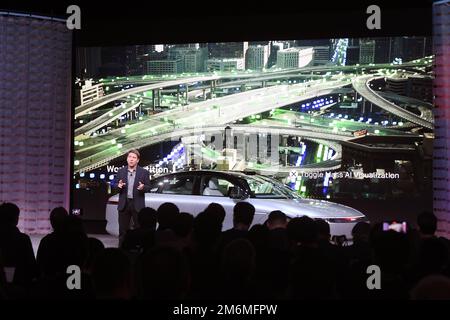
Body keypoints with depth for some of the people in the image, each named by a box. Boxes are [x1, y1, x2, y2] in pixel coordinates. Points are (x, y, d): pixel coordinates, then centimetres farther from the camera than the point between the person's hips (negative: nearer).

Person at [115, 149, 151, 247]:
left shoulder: (144, 172, 1)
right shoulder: (121, 172, 7)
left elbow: (148, 187, 1)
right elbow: (116, 186, 9)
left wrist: (143, 187, -21)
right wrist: (119, 186, -14)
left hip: (137, 205, -2)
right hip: (124, 204, 2)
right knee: (123, 229, 7)